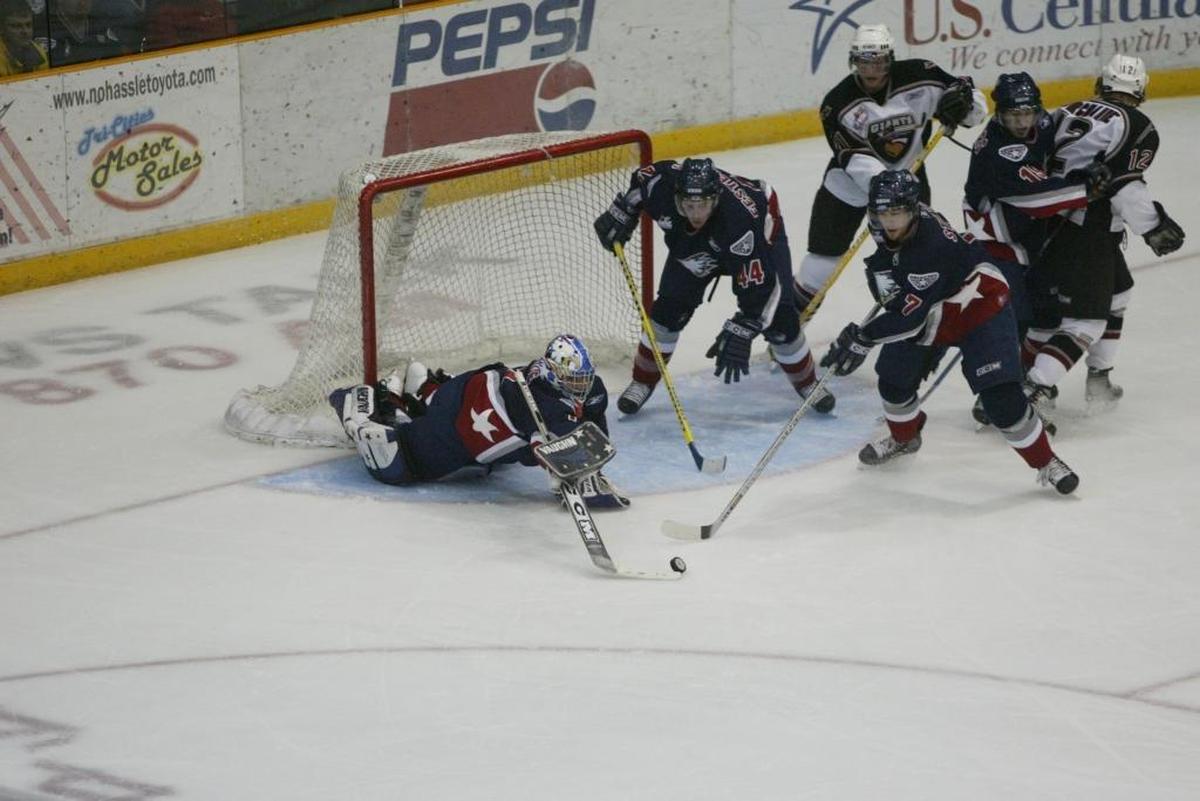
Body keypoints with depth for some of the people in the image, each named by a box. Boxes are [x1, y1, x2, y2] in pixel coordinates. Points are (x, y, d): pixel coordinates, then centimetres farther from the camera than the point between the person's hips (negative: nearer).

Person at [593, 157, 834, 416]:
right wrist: (620, 213, -4)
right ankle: (643, 381, 12)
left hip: (761, 237, -4)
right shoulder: (661, 182, -36)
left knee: (779, 316, -10)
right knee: (669, 309, -7)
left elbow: (757, 285, -43)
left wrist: (740, 333, -45)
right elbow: (638, 183, -9)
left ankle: (807, 382, 14)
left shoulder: (741, 217, -47)